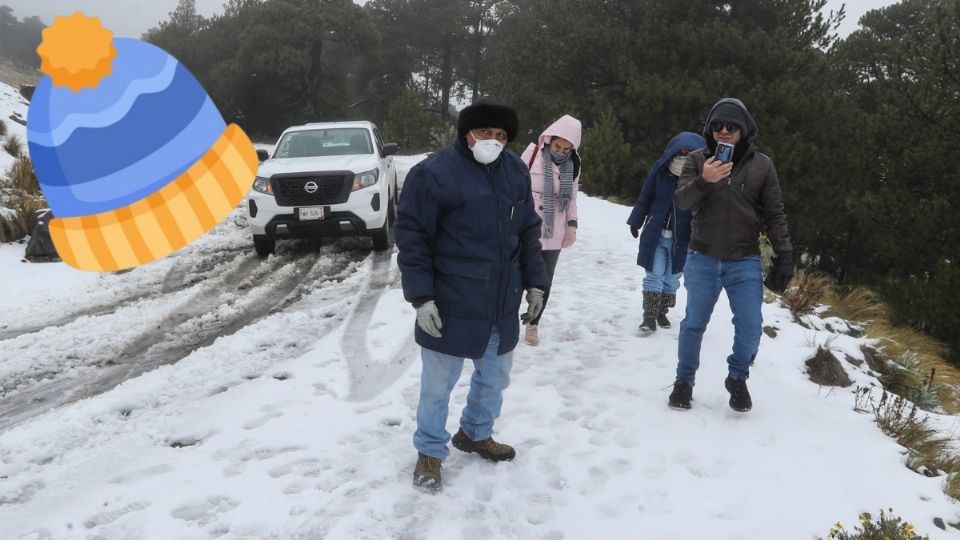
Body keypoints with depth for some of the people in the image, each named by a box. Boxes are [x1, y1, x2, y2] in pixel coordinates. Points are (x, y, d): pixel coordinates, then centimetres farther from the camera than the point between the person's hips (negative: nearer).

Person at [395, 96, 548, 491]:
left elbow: (528, 232, 14)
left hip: (502, 304, 6)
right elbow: (411, 238, -13)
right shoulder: (433, 173, -14)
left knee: (494, 377, 20)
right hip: (450, 306, -6)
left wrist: (534, 282, 9)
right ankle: (430, 451, 28)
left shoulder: (517, 172, 5)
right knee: (438, 383, 8)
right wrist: (421, 296, -16)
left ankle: (476, 434, 43)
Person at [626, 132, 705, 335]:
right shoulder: (660, 169, -9)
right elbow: (645, 198, 2)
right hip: (656, 234, 0)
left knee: (672, 278, 12)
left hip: (682, 238, 0)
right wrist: (636, 222, 8)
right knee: (654, 275, 1)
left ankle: (662, 312, 28)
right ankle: (650, 317, 5)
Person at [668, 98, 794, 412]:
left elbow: (775, 215, 2)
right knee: (694, 323, 9)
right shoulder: (698, 160, -1)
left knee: (750, 328, -2)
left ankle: (737, 380, 24)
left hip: (745, 262, 0)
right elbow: (681, 201, -12)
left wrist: (784, 257, -3)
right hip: (702, 259, 0)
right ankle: (684, 380, 28)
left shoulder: (762, 165, 0)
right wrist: (703, 181, -31)